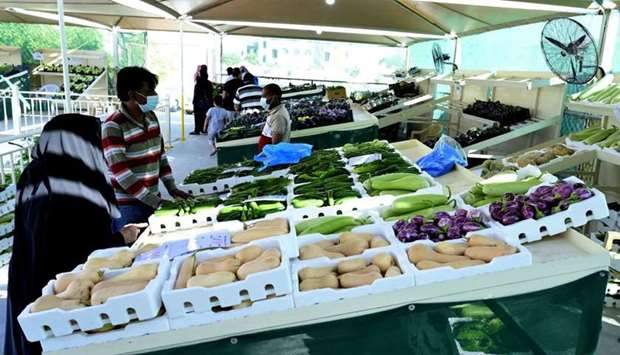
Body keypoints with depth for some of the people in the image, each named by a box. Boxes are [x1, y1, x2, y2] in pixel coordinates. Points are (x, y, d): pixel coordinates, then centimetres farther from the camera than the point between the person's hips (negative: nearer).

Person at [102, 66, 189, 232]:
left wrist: (172, 188, 4)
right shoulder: (114, 126, -17)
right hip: (128, 206, -6)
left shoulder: (151, 117, 5)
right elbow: (121, 173, -21)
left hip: (153, 199, 6)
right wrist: (156, 202, -23)